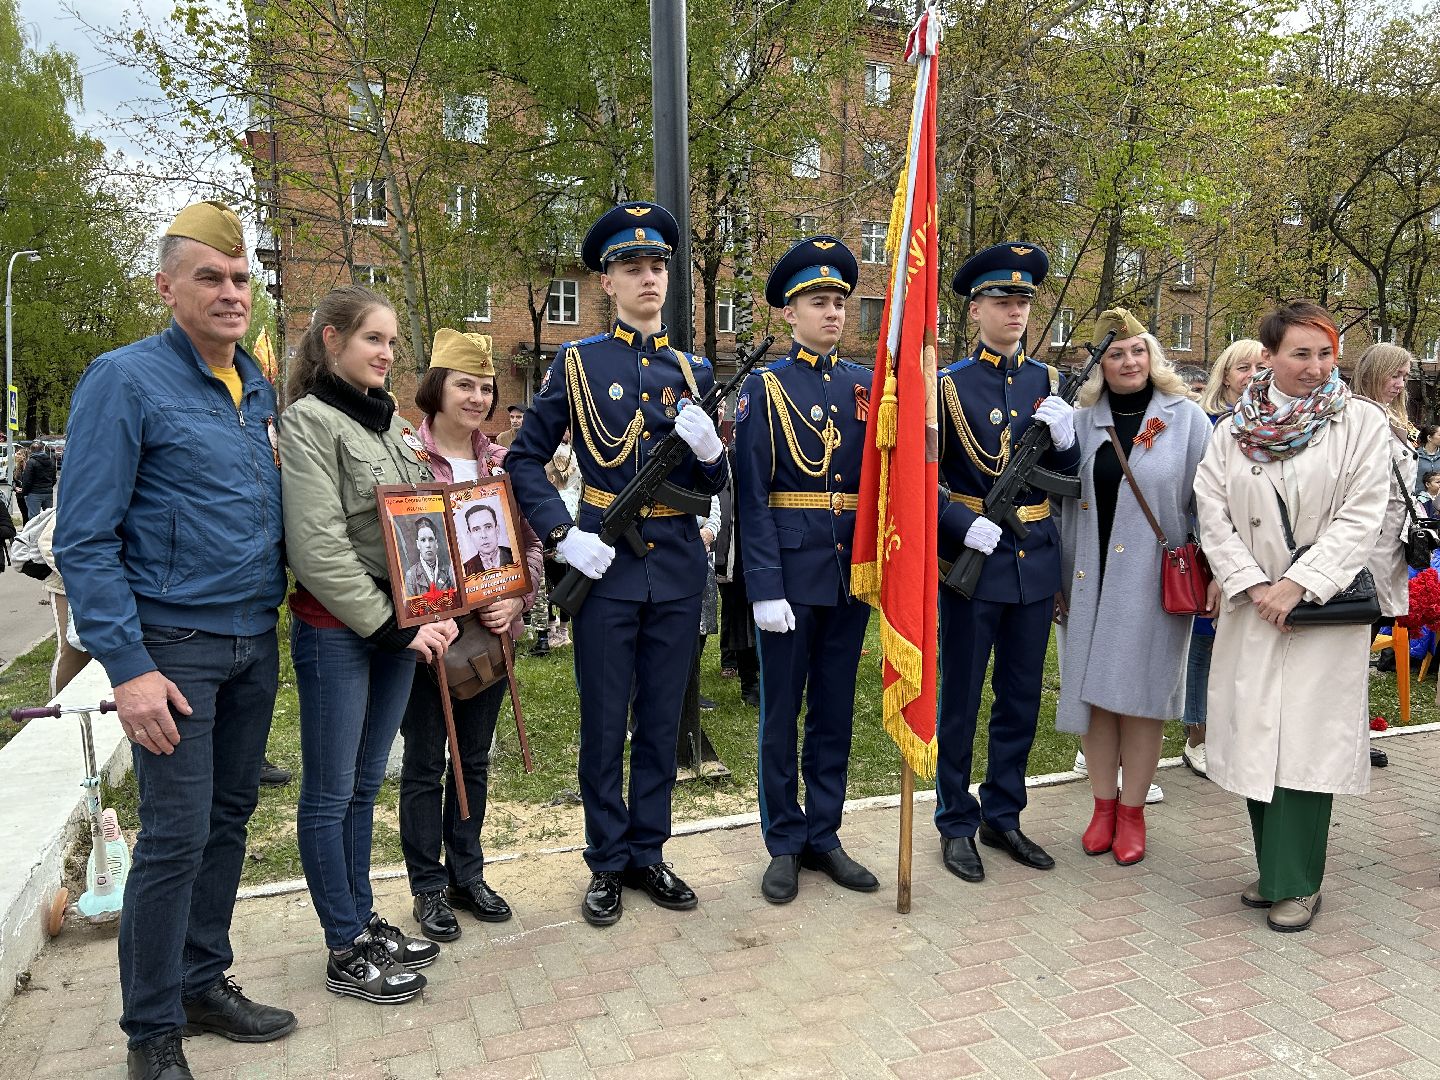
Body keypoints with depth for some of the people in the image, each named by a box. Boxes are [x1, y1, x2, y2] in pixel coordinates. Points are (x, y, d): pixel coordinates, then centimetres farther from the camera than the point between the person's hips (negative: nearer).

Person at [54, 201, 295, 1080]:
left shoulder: (260, 386, 10)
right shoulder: (126, 381, -11)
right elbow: (84, 540, -14)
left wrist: (273, 609, 10)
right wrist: (128, 668, -19)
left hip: (255, 642, 7)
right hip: (176, 645, -6)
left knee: (229, 818, 14)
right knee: (175, 837, -2)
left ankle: (204, 982, 31)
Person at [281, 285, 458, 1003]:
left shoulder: (391, 423, 13)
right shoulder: (310, 420, -10)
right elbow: (319, 547, -17)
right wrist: (392, 626, -15)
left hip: (400, 625, 7)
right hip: (335, 630, -7)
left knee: (366, 785, 17)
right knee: (331, 795, 5)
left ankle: (365, 921, 29)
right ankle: (346, 951, 16)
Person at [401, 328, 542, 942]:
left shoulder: (503, 463, 6)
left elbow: (530, 544, 9)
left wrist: (517, 600, -7)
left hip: (493, 633, 4)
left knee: (474, 761, 16)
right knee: (424, 766, 9)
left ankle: (467, 876, 31)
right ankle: (429, 887, 24)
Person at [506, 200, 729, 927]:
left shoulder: (693, 370, 9)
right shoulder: (578, 362, 0)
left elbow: (711, 485, 9)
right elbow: (525, 459, 1)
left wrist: (709, 448, -13)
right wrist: (563, 536, -11)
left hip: (678, 563, 3)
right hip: (606, 564, -3)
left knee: (662, 719, 12)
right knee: (603, 722, 7)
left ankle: (648, 854, 28)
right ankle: (607, 863, 23)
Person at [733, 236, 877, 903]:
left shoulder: (862, 384, 10)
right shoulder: (765, 387, -3)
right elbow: (751, 493, -9)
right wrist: (765, 588, -15)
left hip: (851, 567, 4)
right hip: (791, 569, -4)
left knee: (835, 708, 13)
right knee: (782, 710, 6)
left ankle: (824, 836, 27)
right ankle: (785, 844, 21)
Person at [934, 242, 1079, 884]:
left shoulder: (1042, 380, 9)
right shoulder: (948, 384, -5)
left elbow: (1066, 472, 11)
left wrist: (1064, 434, -9)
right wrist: (967, 527, -20)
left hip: (1035, 558, 5)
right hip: (972, 557, -5)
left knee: (1021, 699, 13)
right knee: (960, 700, 6)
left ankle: (1002, 816, 29)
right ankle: (956, 824, 21)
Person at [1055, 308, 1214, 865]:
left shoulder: (1187, 418, 1)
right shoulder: (1082, 422, 7)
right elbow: (1066, 504, 9)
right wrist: (1062, 579, 7)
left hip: (1155, 582, -2)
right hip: (1092, 581, 3)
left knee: (1141, 690, 4)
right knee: (1092, 688, 7)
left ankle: (1132, 811, 18)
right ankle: (1103, 804, 22)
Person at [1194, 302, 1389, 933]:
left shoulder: (1362, 423, 0)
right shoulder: (1234, 430, 6)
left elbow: (1360, 518, -7)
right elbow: (1212, 515, 1)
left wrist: (1298, 584, -15)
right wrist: (1253, 586, -10)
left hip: (1326, 608, -2)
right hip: (1252, 606, 3)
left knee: (1306, 744, -3)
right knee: (1255, 741, 7)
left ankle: (1298, 884, 10)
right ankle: (1273, 871, 22)